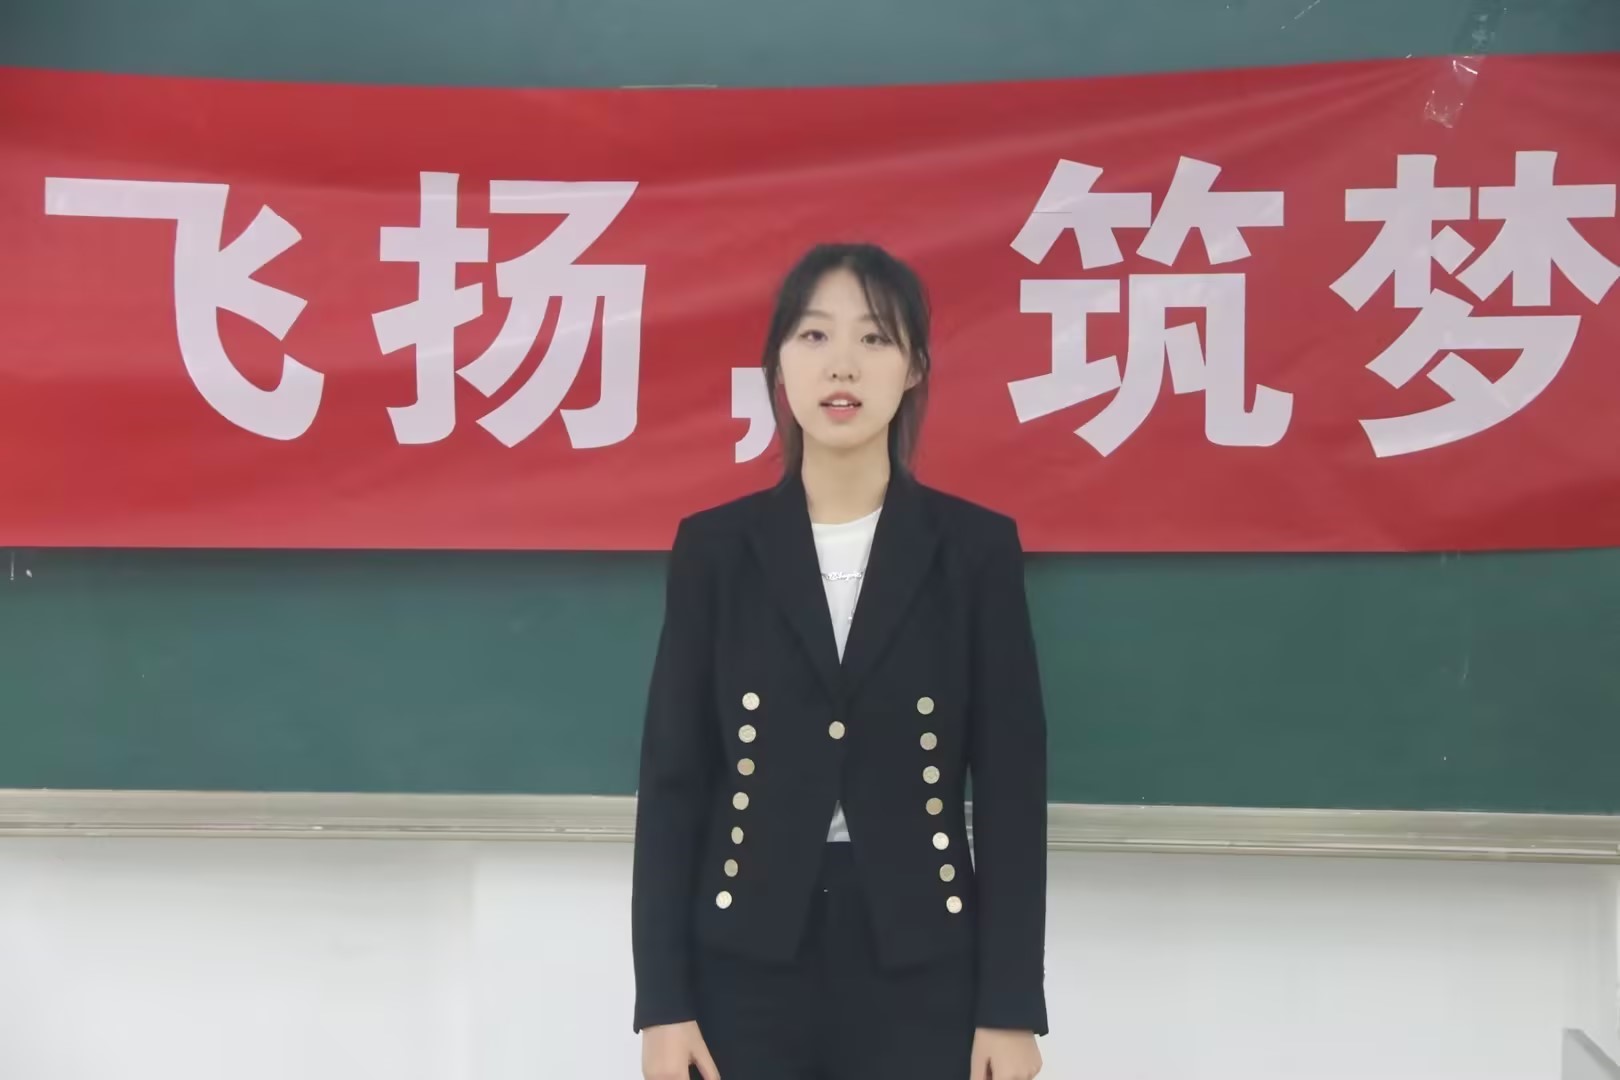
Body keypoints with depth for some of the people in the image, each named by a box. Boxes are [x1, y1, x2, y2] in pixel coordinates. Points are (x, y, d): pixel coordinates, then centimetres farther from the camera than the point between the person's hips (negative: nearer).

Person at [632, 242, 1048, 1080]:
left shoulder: (975, 547, 0)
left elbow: (1011, 785, 0)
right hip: (747, 964, 1)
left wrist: (1012, 1005, -4)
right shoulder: (715, 547, 1)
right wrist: (662, 998, -2)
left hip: (922, 968, 0)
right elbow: (673, 779, 2)